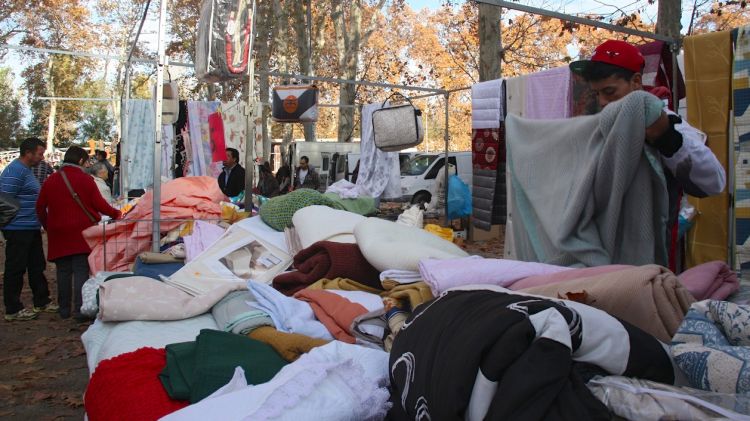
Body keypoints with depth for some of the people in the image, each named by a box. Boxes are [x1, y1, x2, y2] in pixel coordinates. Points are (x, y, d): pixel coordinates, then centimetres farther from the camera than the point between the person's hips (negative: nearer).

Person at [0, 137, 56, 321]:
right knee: (16, 269, 0)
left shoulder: (26, 170, 15)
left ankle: (42, 302, 27)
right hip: (18, 229, -10)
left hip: (31, 228, 10)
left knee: (37, 266, 16)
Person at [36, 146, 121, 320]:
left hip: (59, 234, 4)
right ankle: (80, 309, -4)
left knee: (63, 271, 11)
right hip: (81, 232, -4)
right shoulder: (86, 179, -7)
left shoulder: (51, 180, 6)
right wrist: (116, 214, 9)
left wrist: (48, 226, 22)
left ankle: (64, 309, 18)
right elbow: (99, 204, -7)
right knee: (81, 271, -1)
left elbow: (40, 207, 10)